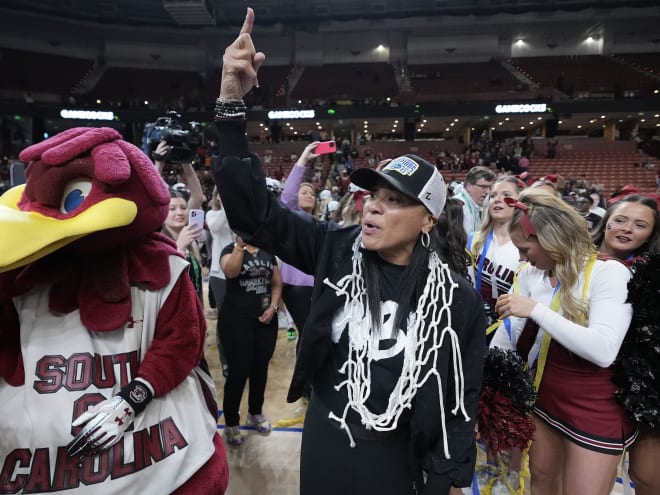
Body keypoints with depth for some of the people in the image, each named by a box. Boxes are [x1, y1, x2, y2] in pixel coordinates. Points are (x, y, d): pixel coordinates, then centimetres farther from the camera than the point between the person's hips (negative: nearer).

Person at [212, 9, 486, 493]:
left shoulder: (458, 299, -13)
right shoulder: (336, 250, -11)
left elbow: (462, 399, -5)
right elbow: (255, 209, -16)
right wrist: (232, 102, -25)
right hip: (322, 446, 2)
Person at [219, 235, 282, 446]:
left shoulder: (268, 253, 10)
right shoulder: (230, 250, -5)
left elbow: (277, 283, 10)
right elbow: (231, 271, -27)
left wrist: (273, 306, -4)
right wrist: (241, 244, -30)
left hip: (265, 319, 5)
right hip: (236, 320, -5)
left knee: (261, 368, 14)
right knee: (238, 371, -1)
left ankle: (255, 413, 34)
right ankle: (231, 423, 16)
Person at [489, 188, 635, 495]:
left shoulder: (609, 273, -20)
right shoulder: (530, 274, -2)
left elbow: (604, 350, -32)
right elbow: (509, 332, 1)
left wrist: (536, 310, -32)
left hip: (595, 410, -6)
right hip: (543, 398, 6)